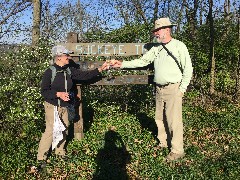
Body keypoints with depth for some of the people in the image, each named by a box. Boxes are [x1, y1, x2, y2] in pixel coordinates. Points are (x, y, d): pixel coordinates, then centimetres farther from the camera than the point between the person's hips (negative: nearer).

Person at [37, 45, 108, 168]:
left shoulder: (69, 70, 3)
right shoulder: (50, 72, -13)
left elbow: (84, 75, 3)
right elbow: (44, 91, -13)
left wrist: (100, 70, -4)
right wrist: (58, 94, -26)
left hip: (64, 106, 6)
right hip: (52, 106, -6)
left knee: (64, 129, 12)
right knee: (51, 130, -7)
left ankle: (60, 151, 33)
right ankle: (41, 157, 7)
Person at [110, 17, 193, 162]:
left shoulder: (179, 46, -6)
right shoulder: (156, 48, 11)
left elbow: (188, 69, -7)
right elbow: (141, 61, 9)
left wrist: (182, 89, -9)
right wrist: (122, 64, 0)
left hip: (173, 89, -6)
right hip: (159, 89, 7)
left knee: (174, 120, -4)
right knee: (160, 118, 13)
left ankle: (177, 150, 6)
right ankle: (163, 143, 30)